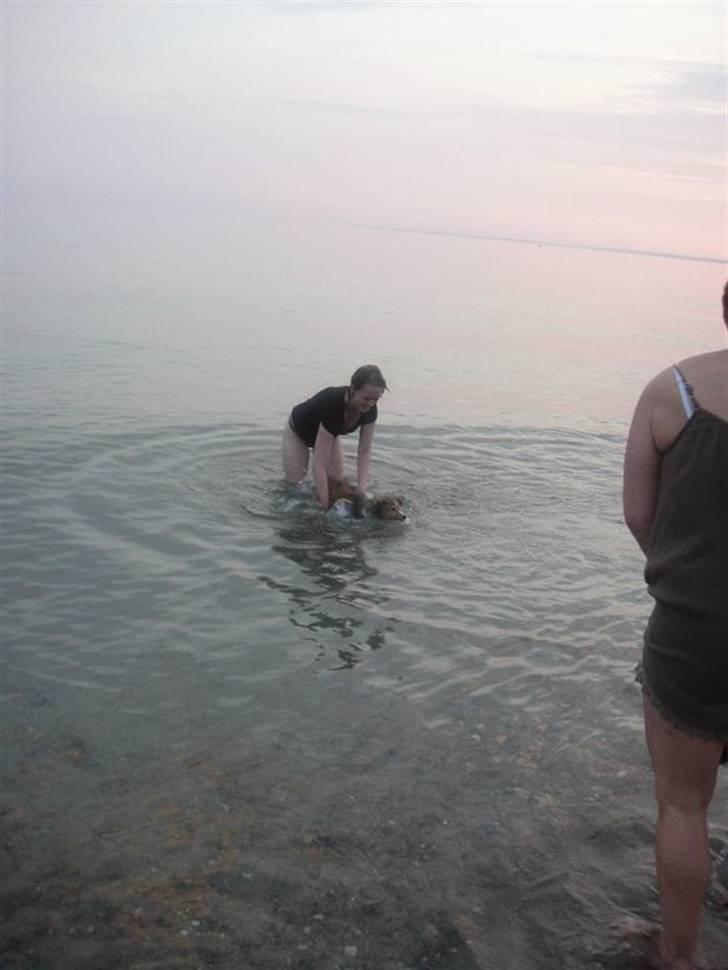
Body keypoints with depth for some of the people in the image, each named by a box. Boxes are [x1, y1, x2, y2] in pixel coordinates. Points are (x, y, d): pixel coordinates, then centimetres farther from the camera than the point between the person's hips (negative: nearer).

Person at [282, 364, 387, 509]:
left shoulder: (370, 410, -30)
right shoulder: (332, 403, -47)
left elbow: (364, 452, -21)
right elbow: (319, 464, -45)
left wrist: (362, 488, -34)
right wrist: (325, 506, -45)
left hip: (330, 433, 5)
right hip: (298, 432, -4)